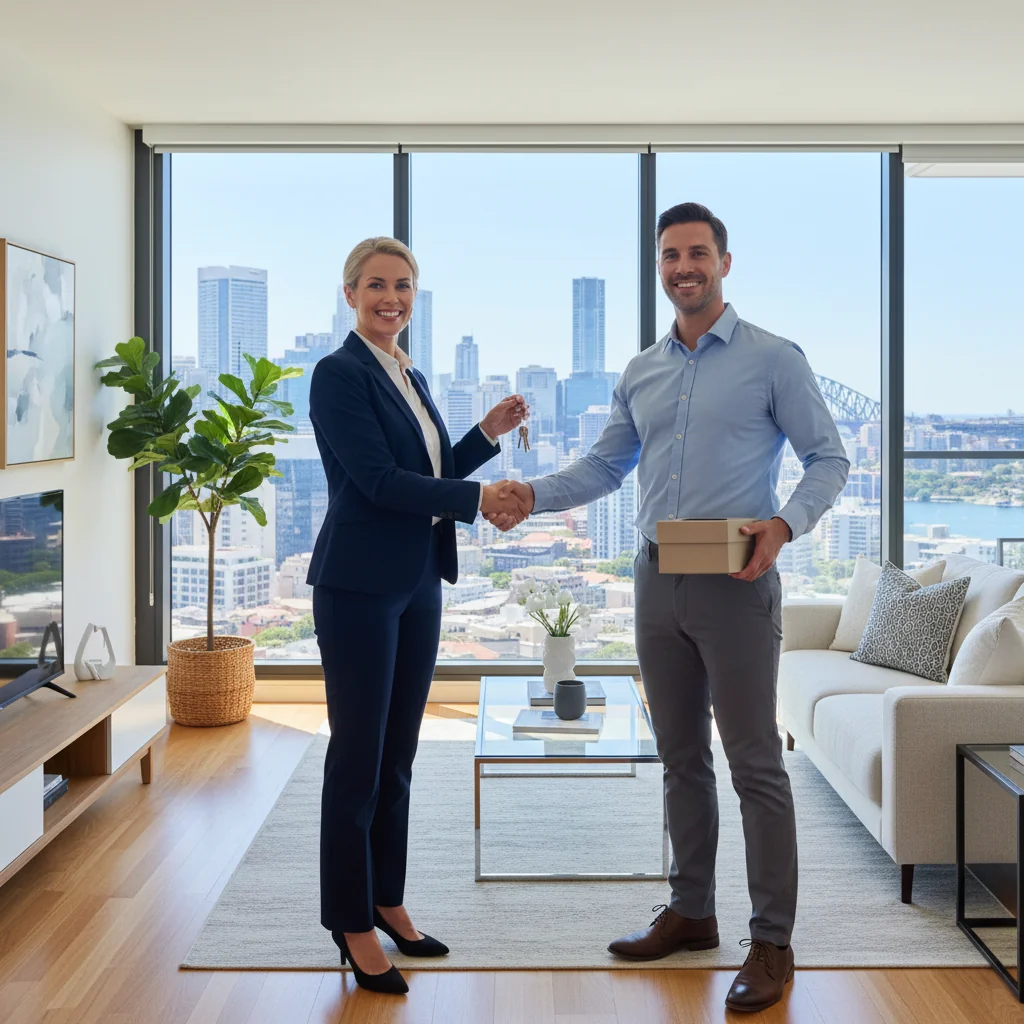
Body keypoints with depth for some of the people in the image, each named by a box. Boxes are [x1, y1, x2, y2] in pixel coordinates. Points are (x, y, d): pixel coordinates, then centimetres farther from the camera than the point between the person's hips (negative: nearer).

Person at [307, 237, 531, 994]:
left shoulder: (412, 377, 15)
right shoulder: (339, 374, -10)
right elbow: (379, 480, -18)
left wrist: (489, 432, 7)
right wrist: (477, 498, -18)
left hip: (419, 583, 8)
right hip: (360, 584, -8)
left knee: (398, 753, 15)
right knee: (358, 755, 1)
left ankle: (387, 901, 28)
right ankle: (352, 924, 15)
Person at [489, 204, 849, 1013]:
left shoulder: (773, 360, -3)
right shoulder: (640, 373, 12)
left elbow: (829, 458, -3)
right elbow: (605, 466, 17)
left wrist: (785, 524, -21)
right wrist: (532, 496, 2)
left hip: (735, 583, -5)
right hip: (658, 581, 6)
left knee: (755, 763, -1)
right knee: (681, 758, 14)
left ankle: (773, 942, 8)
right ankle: (691, 912, 27)